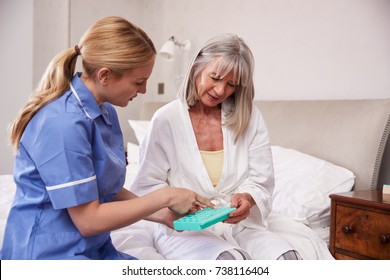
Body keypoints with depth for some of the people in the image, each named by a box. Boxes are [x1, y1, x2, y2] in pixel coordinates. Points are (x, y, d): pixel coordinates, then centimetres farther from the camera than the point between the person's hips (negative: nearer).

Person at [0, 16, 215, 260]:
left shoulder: (106, 111, 4)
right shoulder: (63, 122, -22)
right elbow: (88, 220, -19)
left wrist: (160, 214, 0)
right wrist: (164, 197, -13)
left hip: (95, 249, 8)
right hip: (50, 253, -7)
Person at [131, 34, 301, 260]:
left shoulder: (250, 118, 4)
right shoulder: (166, 119, -4)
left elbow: (261, 181, 3)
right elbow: (147, 185, -3)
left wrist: (246, 198, -19)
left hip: (238, 223, 3)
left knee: (287, 257, -25)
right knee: (231, 258, -33)